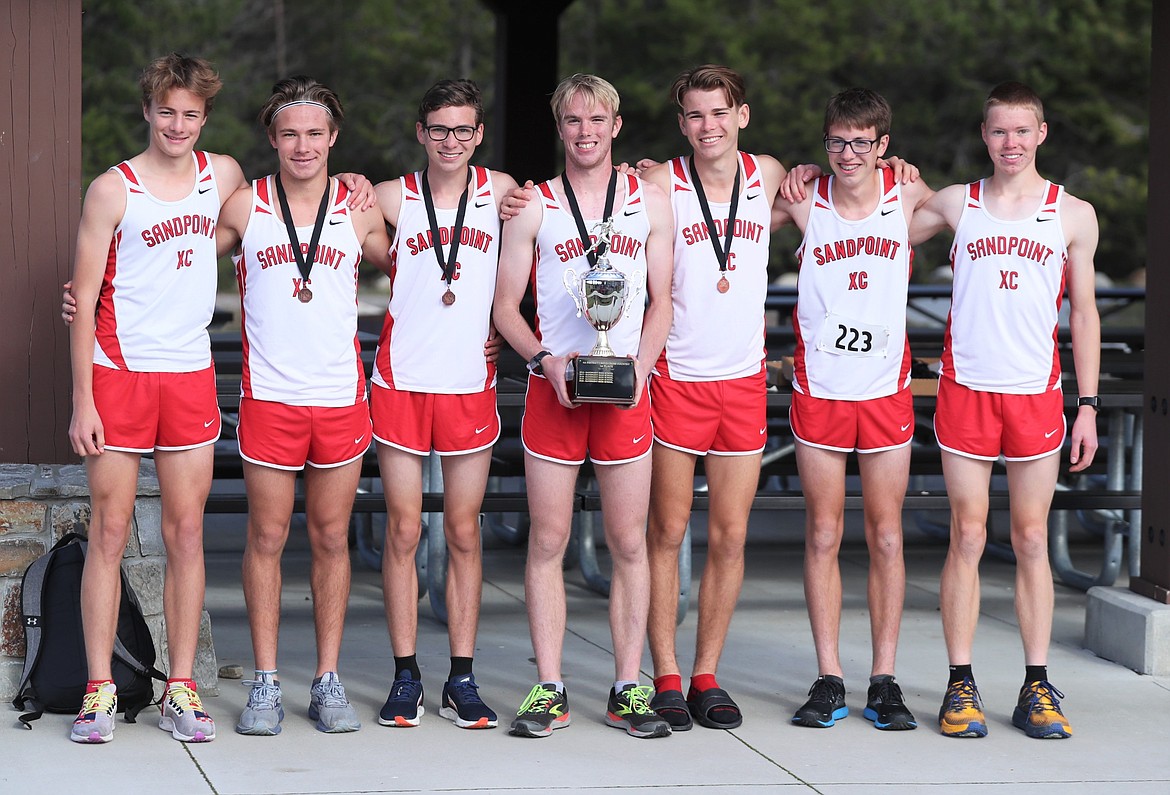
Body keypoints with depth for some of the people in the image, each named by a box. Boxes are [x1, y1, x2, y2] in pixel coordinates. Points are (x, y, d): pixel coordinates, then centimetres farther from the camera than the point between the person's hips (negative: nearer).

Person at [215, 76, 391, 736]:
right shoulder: (244, 206, 1)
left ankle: (329, 682, 14)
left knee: (331, 538, 6)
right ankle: (266, 686, 10)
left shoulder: (360, 210, 5)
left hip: (341, 396, 1)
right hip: (269, 396, -1)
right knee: (267, 538, 2)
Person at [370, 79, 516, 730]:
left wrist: (501, 324, 6)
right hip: (401, 384, -1)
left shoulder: (500, 191, 4)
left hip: (470, 385, 1)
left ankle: (463, 678, 11)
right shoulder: (392, 198, 0)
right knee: (403, 532, 1)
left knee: (465, 534, 5)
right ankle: (406, 677, 9)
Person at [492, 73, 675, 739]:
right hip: (554, 387, -1)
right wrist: (546, 359, -11)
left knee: (630, 543, 2)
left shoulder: (650, 202, 11)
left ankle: (628, 690, 8)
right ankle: (550, 690, 5)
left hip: (626, 392, 1)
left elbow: (662, 301, 11)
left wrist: (641, 366, -6)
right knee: (548, 542, 0)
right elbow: (506, 306, 6)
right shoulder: (534, 206, 6)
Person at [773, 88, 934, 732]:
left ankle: (884, 683, 11)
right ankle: (828, 681, 10)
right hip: (818, 389, 0)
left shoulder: (908, 196, -2)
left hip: (886, 389, 1)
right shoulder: (803, 201, -5)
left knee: (886, 538, 4)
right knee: (823, 536, 4)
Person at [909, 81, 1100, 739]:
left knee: (1032, 540, 4)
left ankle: (1038, 688, 9)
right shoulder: (955, 204, 6)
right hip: (965, 388, 0)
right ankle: (961, 686, 5)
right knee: (967, 538, 0)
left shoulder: (1074, 214, 6)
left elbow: (1084, 315, 9)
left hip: (1037, 392, 0)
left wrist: (1088, 406, 4)